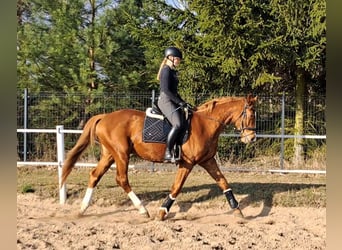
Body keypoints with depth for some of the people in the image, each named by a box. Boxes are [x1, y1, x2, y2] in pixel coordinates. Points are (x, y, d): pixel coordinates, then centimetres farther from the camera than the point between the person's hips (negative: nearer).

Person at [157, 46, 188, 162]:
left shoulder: (173, 71, 21)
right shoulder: (166, 70, -9)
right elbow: (166, 90, -18)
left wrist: (183, 102, 18)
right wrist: (179, 102, -18)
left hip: (173, 102, 10)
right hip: (165, 101, -10)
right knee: (178, 124, -26)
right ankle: (168, 153, -27)